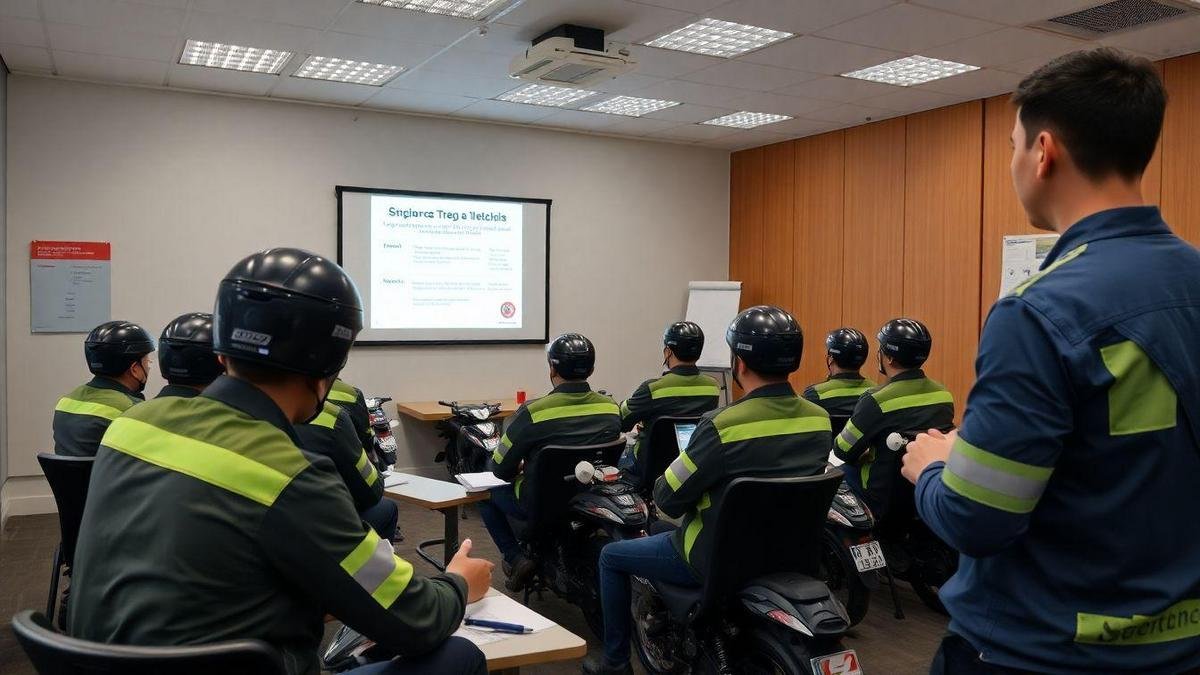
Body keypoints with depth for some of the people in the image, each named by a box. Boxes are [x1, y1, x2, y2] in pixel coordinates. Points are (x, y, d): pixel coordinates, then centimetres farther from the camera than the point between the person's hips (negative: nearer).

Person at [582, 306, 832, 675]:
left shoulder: (723, 425, -27)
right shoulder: (821, 420, -8)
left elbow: (668, 499, -17)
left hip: (721, 558, -6)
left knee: (611, 556, 17)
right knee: (667, 533, 35)